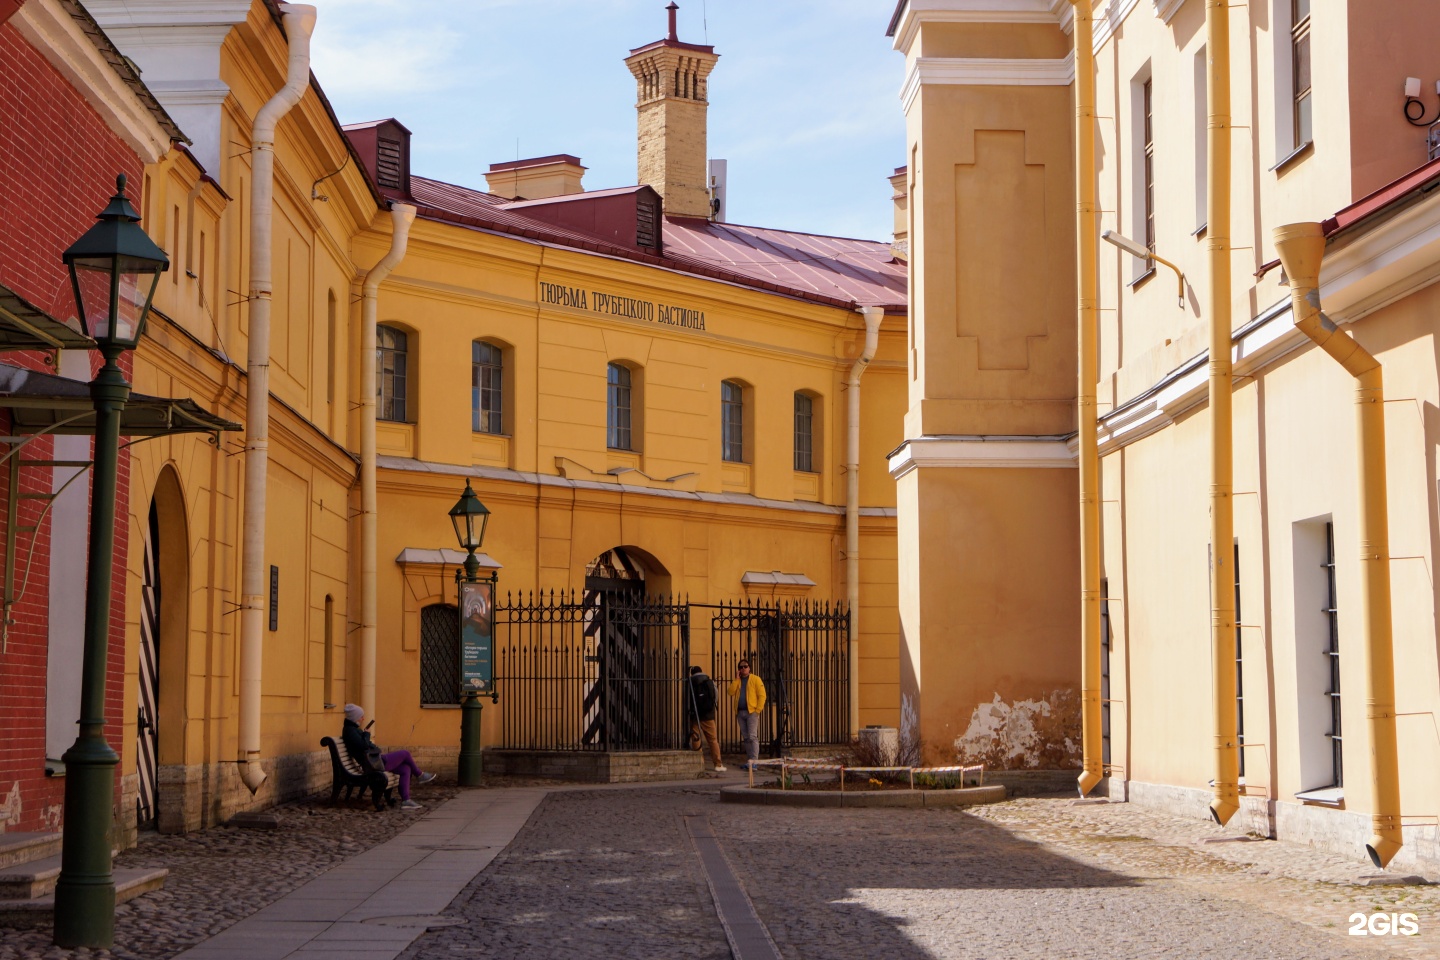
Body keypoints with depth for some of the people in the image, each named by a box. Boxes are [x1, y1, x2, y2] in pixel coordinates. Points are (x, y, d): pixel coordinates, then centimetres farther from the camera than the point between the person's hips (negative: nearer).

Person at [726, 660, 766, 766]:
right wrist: (736, 678, -3)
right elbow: (731, 692, 0)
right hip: (740, 712, 5)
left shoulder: (755, 679, 1)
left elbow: (762, 695, -4)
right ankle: (749, 760, 11)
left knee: (752, 736, -13)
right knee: (746, 738, 7)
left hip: (751, 712, -5)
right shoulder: (737, 681, 16)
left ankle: (754, 760, -19)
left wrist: (758, 709, -12)